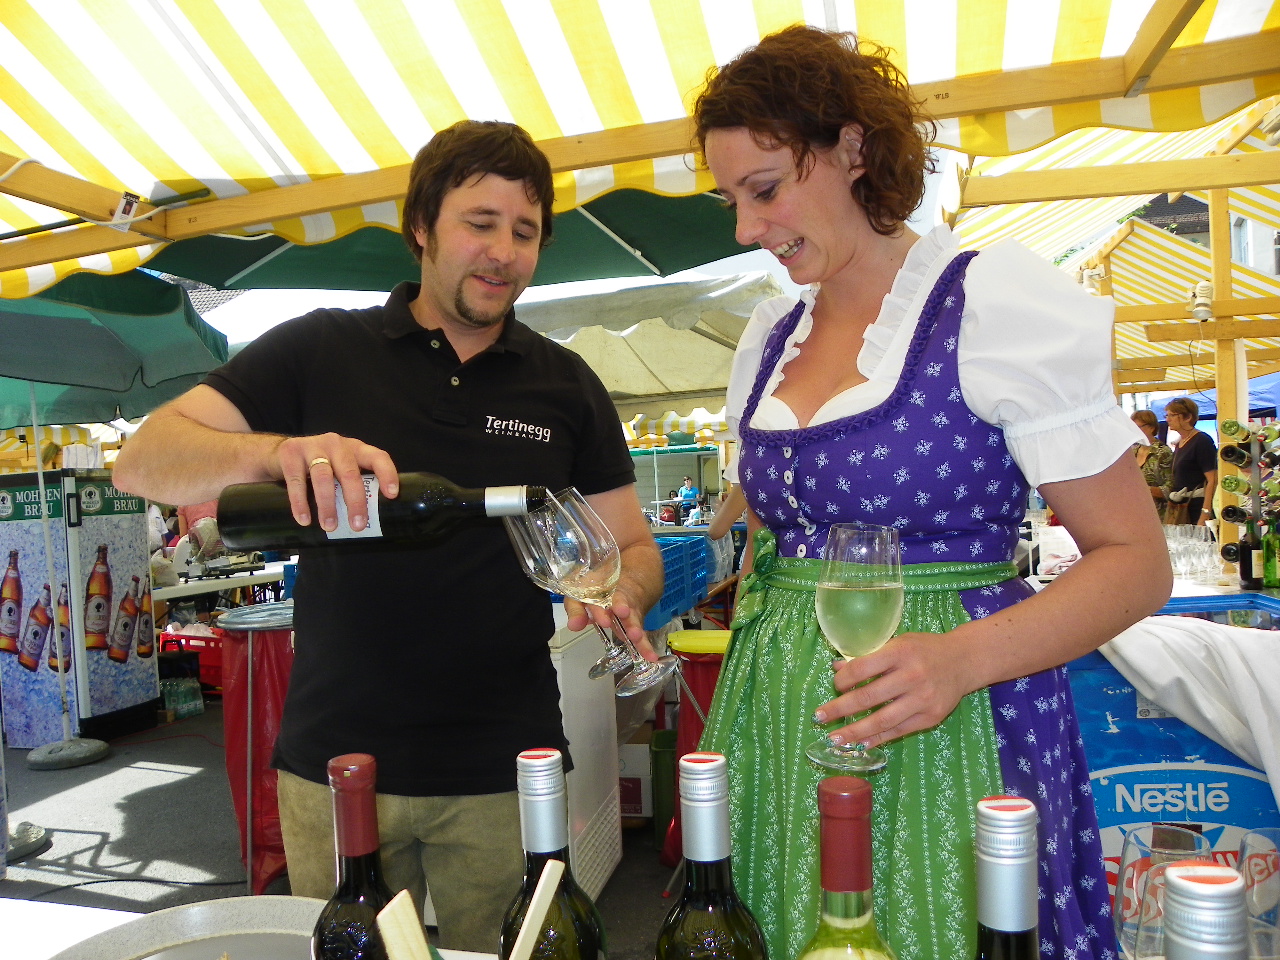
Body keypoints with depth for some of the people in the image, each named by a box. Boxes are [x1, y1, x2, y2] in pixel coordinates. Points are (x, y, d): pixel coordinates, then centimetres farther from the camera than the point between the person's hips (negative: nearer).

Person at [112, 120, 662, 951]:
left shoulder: (566, 386, 4)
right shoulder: (321, 350, -1)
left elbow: (636, 549, 6)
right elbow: (143, 461, -8)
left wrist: (623, 594, -18)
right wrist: (275, 451, -28)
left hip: (503, 772, 1)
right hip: (335, 759, 0)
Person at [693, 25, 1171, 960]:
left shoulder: (994, 297, -10)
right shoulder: (768, 338, 9)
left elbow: (1136, 561, -10)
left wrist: (963, 657, -25)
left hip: (945, 727, -5)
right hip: (783, 715, 6)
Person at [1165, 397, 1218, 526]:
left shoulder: (1202, 441, -9)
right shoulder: (1179, 444, 17)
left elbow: (1212, 481, -16)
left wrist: (1205, 515, -22)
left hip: (1196, 509, -8)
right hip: (1178, 509, 8)